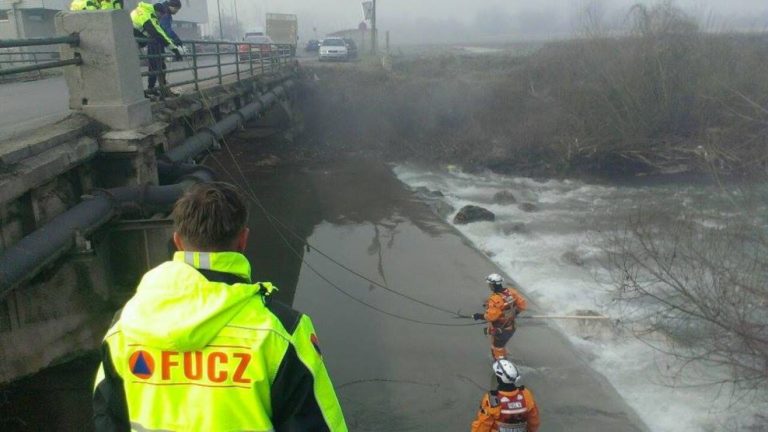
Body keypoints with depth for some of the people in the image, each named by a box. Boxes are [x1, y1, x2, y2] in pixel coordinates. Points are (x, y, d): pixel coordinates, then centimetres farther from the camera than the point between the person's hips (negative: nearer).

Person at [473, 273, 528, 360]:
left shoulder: (495, 299, -30)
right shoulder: (511, 292, -8)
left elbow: (491, 316, -34)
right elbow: (523, 304, -1)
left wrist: (479, 316, -19)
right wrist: (515, 313, 15)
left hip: (499, 331, -8)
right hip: (511, 328, 8)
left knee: (497, 349, 10)